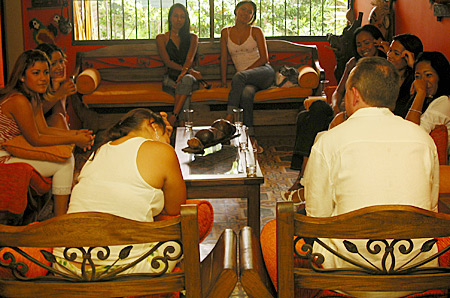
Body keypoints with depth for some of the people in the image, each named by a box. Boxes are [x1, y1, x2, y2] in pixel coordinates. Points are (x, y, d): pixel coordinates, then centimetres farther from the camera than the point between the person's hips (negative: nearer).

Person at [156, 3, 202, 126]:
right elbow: (167, 61, -1)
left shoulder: (192, 37, 16)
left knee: (186, 80, -38)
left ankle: (173, 117, -46)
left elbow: (190, 58, -4)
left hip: (189, 76, 0)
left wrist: (184, 71, -28)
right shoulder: (161, 38, 13)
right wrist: (190, 71, -15)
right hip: (170, 77, 0)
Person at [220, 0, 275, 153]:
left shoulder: (256, 31, 7)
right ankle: (251, 138, -40)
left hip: (264, 72, -2)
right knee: (246, 93, -35)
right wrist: (223, 82, 4)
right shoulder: (226, 32, 14)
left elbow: (264, 58, 1)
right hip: (246, 80, 2)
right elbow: (224, 59, 14)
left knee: (239, 76, -35)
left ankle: (229, 117, -37)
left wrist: (245, 71, -11)